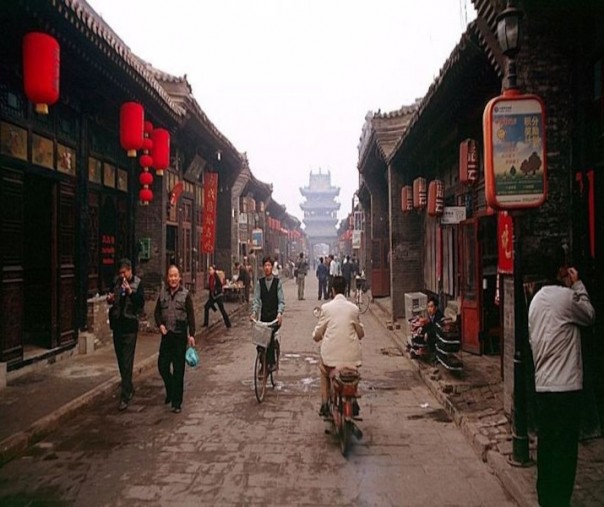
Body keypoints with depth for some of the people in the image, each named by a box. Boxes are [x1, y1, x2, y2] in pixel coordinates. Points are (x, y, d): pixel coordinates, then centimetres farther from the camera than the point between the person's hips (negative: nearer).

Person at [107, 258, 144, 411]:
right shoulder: (116, 281, 6)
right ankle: (129, 388, 31)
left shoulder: (137, 283, -8)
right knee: (121, 360, 14)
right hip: (117, 324, 6)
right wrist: (109, 299, -2)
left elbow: (141, 303, -16)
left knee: (127, 362, -6)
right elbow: (111, 299, 20)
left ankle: (125, 397, -2)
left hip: (130, 326, -5)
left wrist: (130, 291, -27)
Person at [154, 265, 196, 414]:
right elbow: (157, 311, 13)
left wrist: (191, 334, -7)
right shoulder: (163, 293, 5)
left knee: (178, 369, 2)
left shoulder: (185, 294, -4)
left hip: (180, 335, -3)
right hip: (166, 334, 3)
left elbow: (191, 315, -3)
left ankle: (176, 402, 12)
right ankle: (170, 390, 33)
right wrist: (160, 324, -4)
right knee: (162, 365, 5)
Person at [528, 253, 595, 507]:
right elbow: (590, 316, 5)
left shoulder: (536, 299, 12)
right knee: (564, 449, 1)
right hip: (565, 385, -7)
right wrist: (578, 285, 8)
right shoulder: (566, 295, -12)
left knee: (547, 445, 15)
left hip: (542, 384, 8)